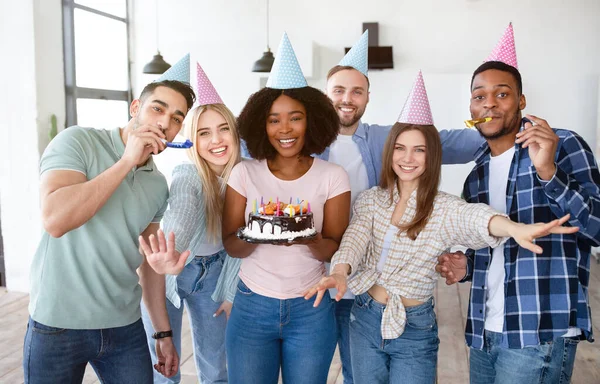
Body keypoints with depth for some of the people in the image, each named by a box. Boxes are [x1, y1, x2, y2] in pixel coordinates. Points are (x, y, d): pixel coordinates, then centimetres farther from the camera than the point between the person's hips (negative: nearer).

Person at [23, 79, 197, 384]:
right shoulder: (77, 141, -10)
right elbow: (55, 220, -25)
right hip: (58, 324, -4)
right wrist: (127, 162, -21)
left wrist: (163, 333, 13)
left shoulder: (158, 185, 6)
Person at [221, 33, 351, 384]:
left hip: (311, 312, 0)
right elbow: (232, 246, -2)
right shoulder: (244, 173, -4)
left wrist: (309, 239, -27)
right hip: (252, 307, 1)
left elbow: (334, 250, -5)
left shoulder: (333, 177, -6)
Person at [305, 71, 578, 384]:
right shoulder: (370, 199, -1)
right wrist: (340, 271, -38)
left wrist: (515, 228, -56)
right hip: (365, 319, 3)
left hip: (415, 327, -2)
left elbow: (475, 217, -32)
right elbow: (356, 237, -15)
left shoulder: (444, 208, -12)